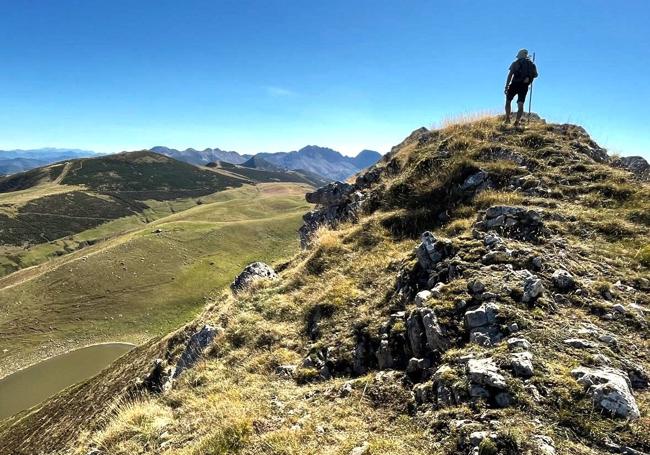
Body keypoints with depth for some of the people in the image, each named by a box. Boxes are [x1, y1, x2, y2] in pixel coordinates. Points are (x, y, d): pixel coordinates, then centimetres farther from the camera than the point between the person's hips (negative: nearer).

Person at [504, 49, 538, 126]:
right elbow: (536, 75, 13)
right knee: (520, 104, -1)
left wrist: (506, 86, -7)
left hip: (515, 84, -2)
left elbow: (510, 75, -4)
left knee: (508, 101, 13)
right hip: (525, 86, 3)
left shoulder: (515, 63, 5)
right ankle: (517, 121, -13)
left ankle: (507, 118, 2)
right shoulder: (531, 64, 14)